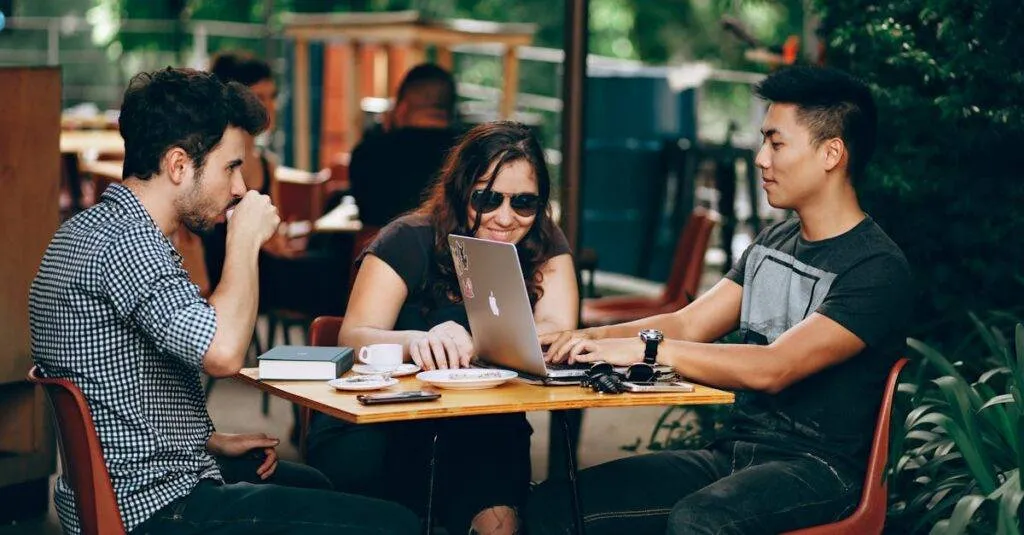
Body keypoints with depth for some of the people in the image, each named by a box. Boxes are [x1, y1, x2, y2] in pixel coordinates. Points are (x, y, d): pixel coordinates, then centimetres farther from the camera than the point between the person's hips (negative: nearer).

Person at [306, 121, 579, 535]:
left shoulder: (545, 246, 2)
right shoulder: (410, 241, -6)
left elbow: (558, 334, -13)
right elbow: (354, 338, -17)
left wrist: (466, 345, -32)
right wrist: (417, 341, -40)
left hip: (483, 429, 1)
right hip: (382, 421, -1)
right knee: (356, 461, -33)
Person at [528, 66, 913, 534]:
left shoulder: (877, 268, -12)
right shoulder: (772, 244, 15)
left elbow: (773, 368, -23)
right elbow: (686, 325, 10)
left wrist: (646, 348, -25)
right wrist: (585, 339, -6)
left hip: (816, 469, -7)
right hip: (732, 454, 7)